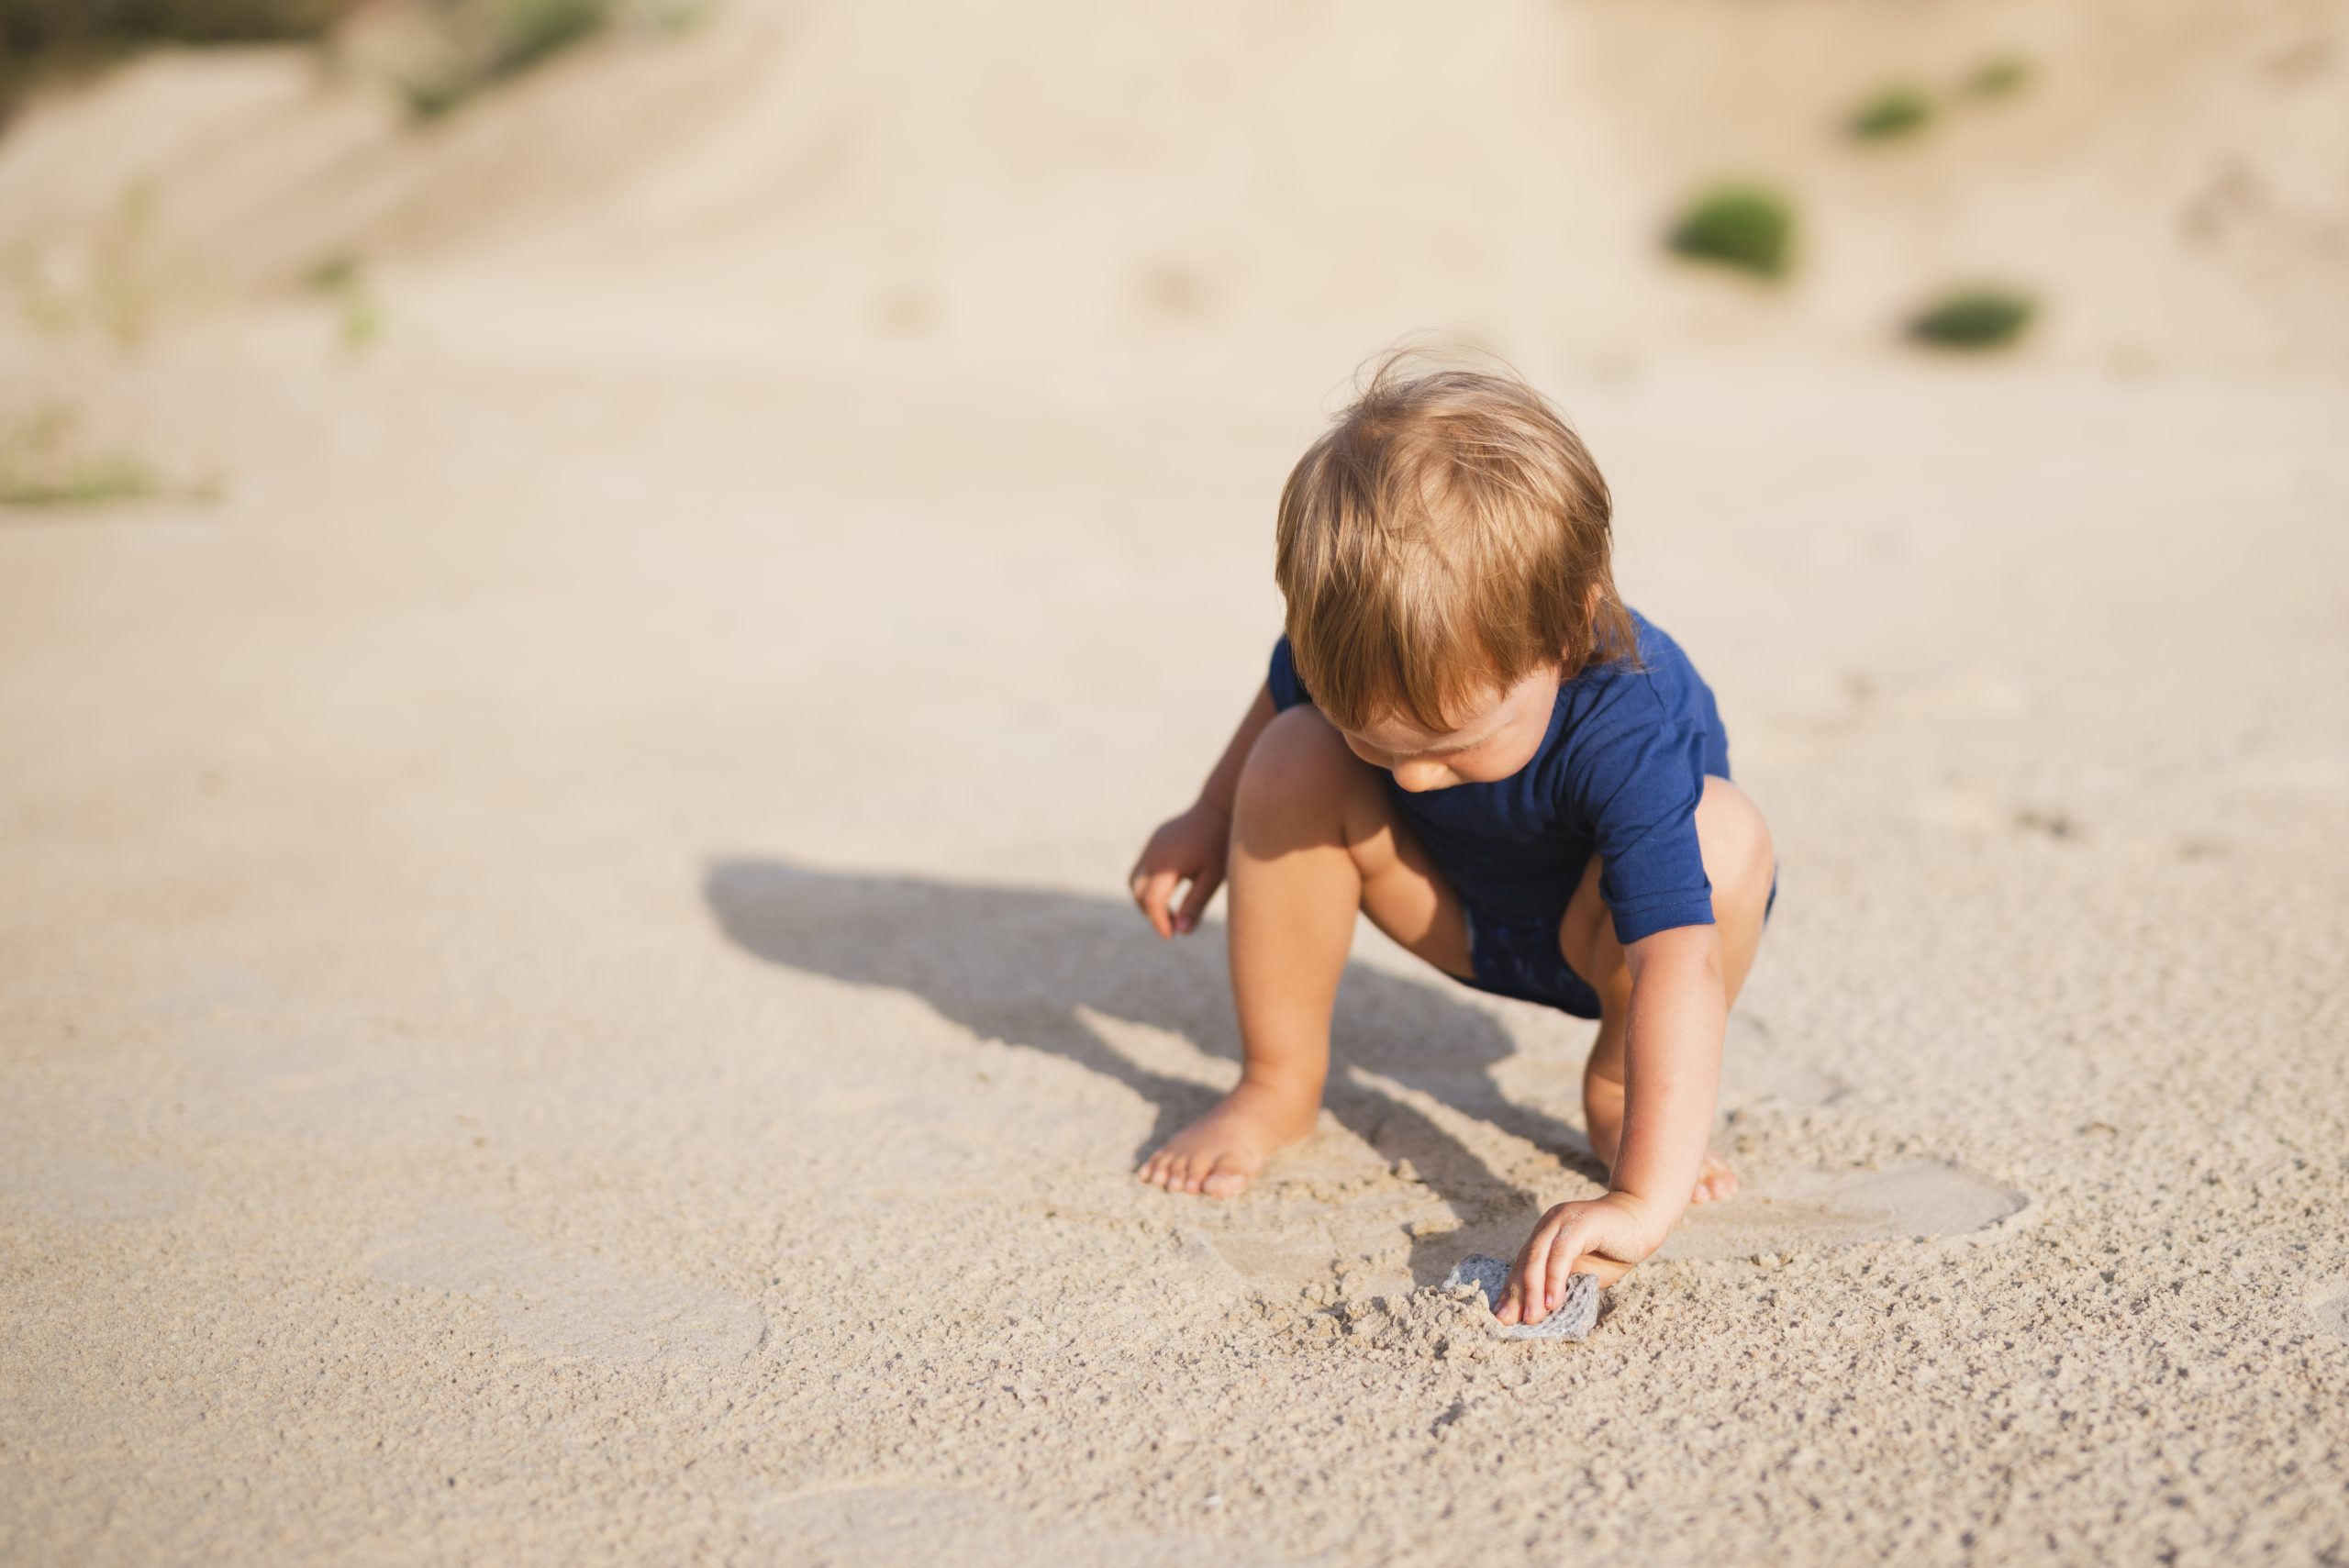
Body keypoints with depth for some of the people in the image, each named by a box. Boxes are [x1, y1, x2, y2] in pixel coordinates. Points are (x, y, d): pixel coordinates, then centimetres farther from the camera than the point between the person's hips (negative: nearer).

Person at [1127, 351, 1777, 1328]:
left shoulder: (1629, 729, -43)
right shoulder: (1344, 654, -29)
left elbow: (1681, 963, -52)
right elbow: (1280, 697, 0)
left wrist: (1646, 1199, -60)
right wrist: (1210, 821, 8)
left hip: (1598, 932, -3)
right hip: (1456, 914, 3)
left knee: (1722, 834, -36)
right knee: (1293, 762, -23)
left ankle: (1617, 1089, -9)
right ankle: (1278, 1088, -6)